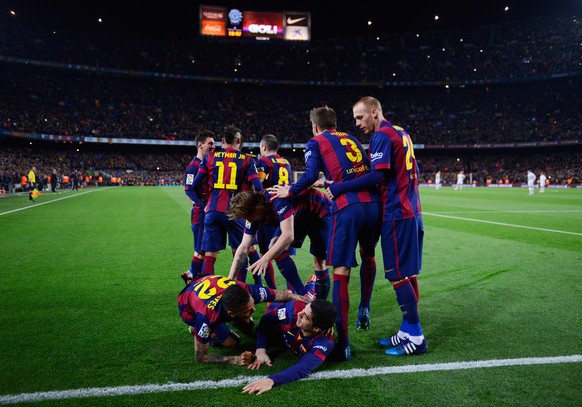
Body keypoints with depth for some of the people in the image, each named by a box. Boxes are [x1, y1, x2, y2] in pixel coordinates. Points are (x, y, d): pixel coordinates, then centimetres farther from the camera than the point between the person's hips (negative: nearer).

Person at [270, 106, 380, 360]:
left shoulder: (316, 143, 10)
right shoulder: (352, 139, 25)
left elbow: (310, 176, -4)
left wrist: (289, 192, 11)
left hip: (347, 207, -5)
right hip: (373, 203, 5)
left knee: (341, 272, -2)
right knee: (368, 255, 30)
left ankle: (343, 344, -3)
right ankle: (364, 310, 35)